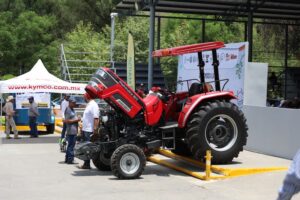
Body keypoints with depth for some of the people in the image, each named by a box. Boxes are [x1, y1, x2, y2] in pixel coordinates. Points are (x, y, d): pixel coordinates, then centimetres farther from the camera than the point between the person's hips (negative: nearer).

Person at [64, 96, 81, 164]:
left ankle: (67, 159, 23)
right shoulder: (68, 110, -14)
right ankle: (70, 159, -5)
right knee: (71, 145, -8)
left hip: (74, 131, 11)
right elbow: (66, 121, -20)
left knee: (70, 145, 16)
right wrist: (76, 120, -17)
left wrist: (77, 119, 14)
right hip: (71, 131, -11)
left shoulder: (72, 109, 17)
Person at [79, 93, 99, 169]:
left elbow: (96, 118, -24)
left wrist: (95, 130, -28)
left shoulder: (93, 105, -17)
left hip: (89, 131, -10)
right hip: (85, 130, 10)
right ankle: (86, 163, 23)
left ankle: (87, 164, 1)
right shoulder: (89, 105, 15)